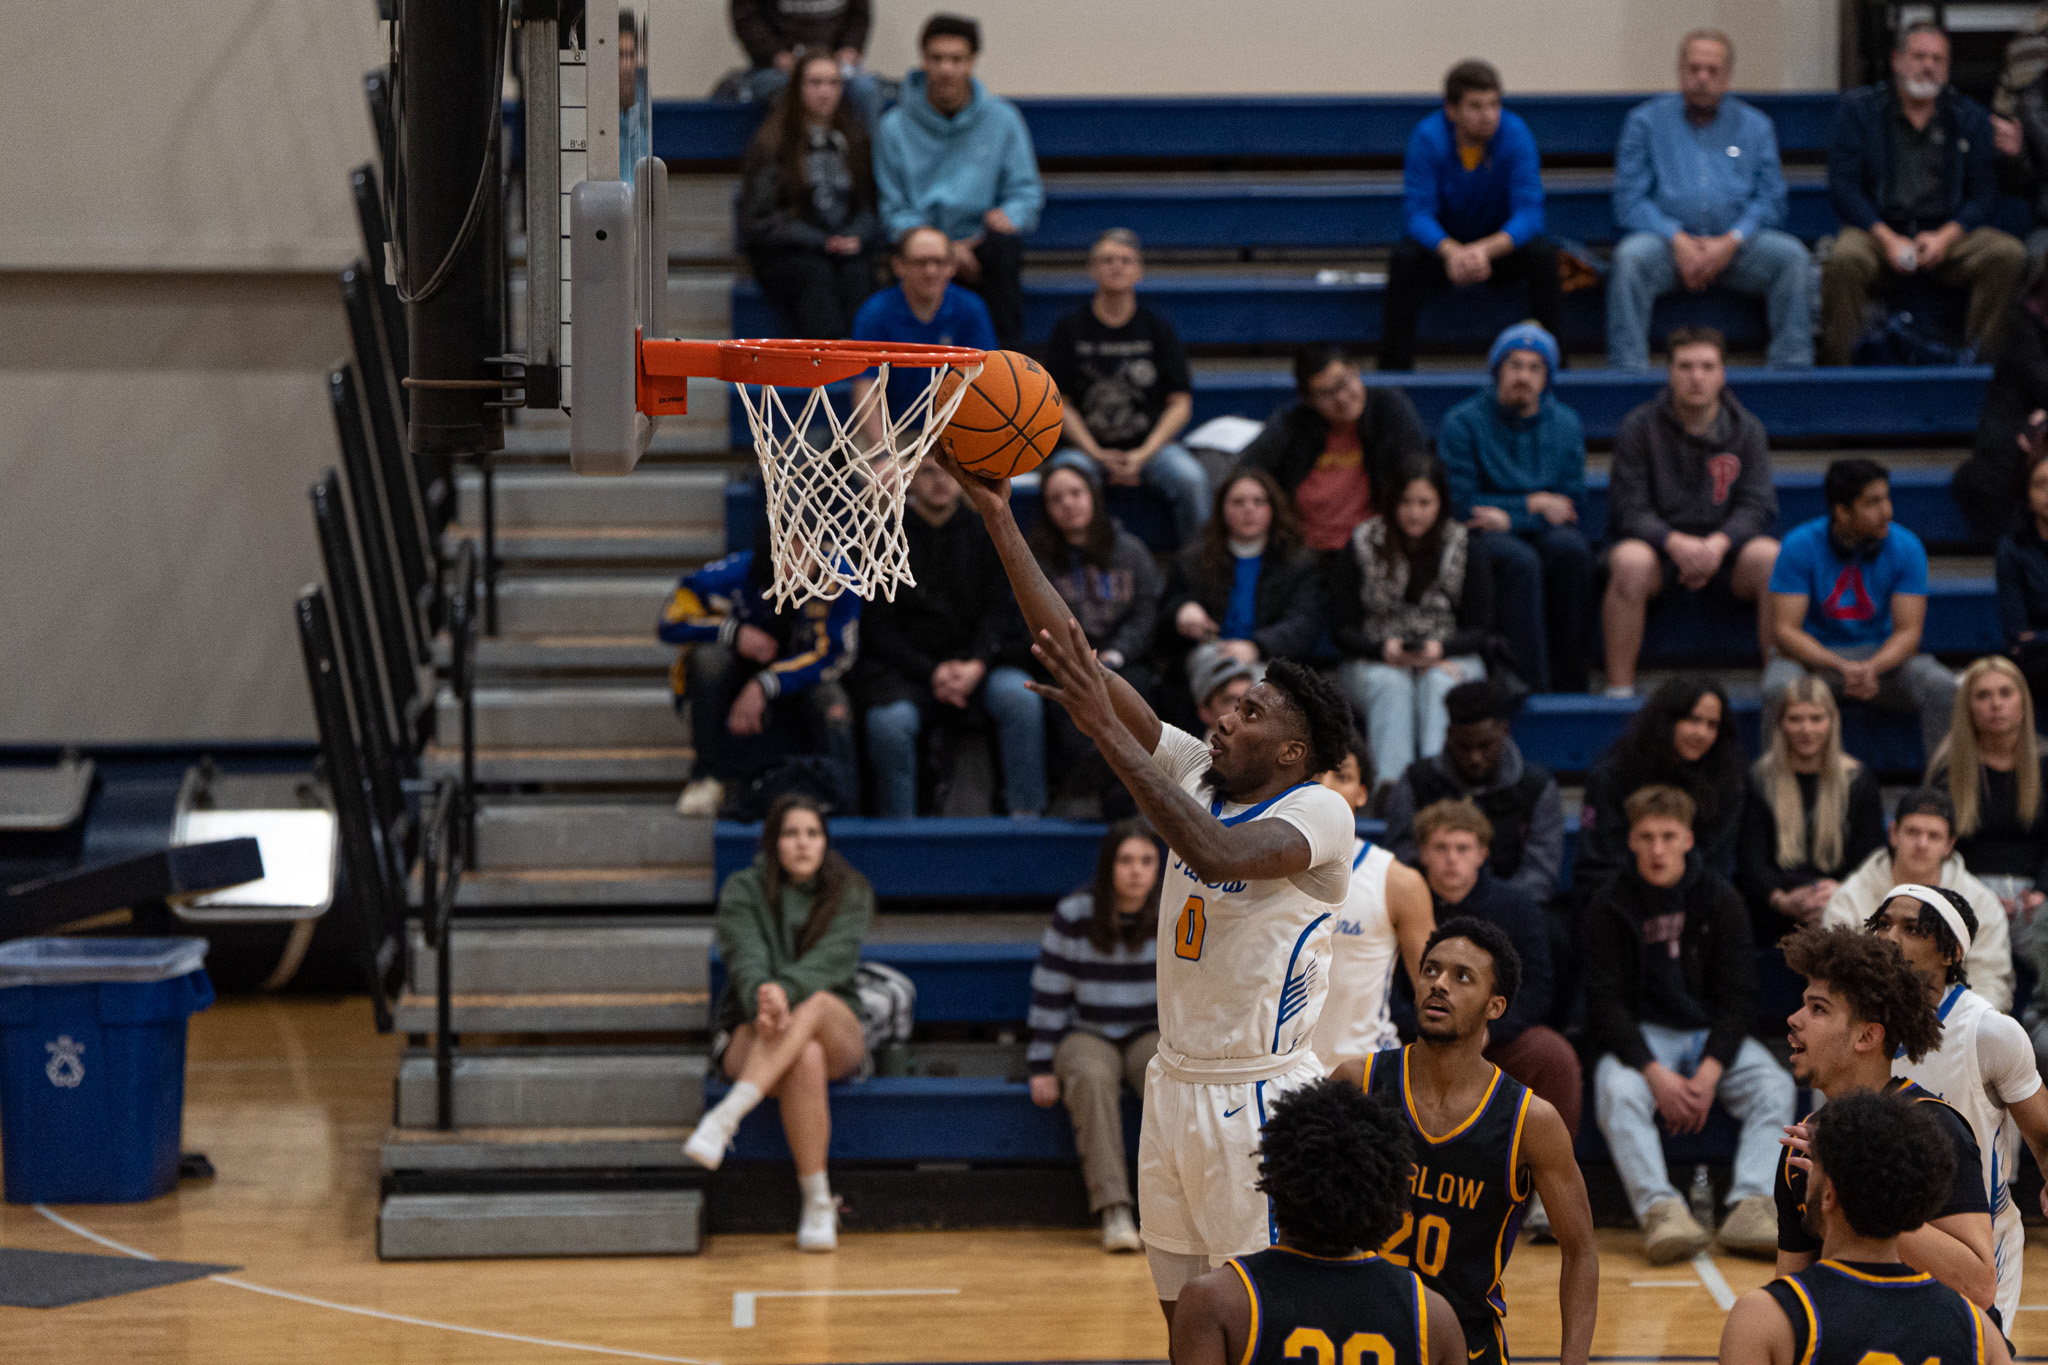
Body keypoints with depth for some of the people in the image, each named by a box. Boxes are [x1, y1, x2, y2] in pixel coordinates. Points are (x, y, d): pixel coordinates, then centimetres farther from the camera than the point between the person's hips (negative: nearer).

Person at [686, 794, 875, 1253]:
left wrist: (786, 991, -33)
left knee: (814, 1003, -36)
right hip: (750, 1040, -1)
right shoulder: (744, 891, 3)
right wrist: (762, 998, -37)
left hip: (837, 1032, 1)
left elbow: (834, 957, -14)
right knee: (806, 1060, -37)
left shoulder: (850, 894, 4)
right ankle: (818, 1205, -34)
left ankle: (725, 1117, -46)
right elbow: (745, 957, -15)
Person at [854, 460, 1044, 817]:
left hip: (972, 663, 2)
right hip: (901, 665, -2)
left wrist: (976, 665, -14)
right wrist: (931, 673, -13)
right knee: (890, 721, -34)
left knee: (1020, 695, -29)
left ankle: (1026, 812, -22)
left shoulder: (983, 534, 11)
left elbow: (999, 611, 6)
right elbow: (878, 626, -1)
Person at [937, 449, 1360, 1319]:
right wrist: (999, 521, -2)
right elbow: (1075, 662, 4)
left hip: (1259, 1099, -8)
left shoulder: (1320, 813, -13)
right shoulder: (1196, 774, 7)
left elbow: (1216, 854, -33)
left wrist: (1107, 731, -31)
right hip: (1177, 1086, 8)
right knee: (1188, 1322, 12)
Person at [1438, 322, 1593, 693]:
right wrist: (1532, 505, -7)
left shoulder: (1566, 424, 10)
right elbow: (1460, 505, -7)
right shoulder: (1462, 423, -1)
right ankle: (1531, 687, -41)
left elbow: (1571, 502, 4)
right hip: (1486, 538, -3)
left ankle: (1569, 685, -28)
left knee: (1571, 548, -33)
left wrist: (1509, 518, -12)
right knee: (1520, 561, -37)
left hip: (1544, 534, 3)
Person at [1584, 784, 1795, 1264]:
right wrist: (1655, 1074, -24)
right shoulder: (1610, 909, -3)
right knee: (1616, 1091, -35)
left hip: (1712, 1033, 2)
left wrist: (1710, 1071, -17)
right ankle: (1660, 1210, -47)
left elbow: (1737, 995, -1)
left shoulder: (1720, 900, 1)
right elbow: (1605, 1003, -8)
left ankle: (1750, 1207, -40)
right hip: (1639, 1039, -2)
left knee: (1774, 1086, -27)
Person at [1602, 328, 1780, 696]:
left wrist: (1717, 544, -23)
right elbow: (1630, 510, -7)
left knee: (1772, 558, -29)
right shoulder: (1638, 428, 0)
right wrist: (1676, 543, -26)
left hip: (1725, 548, 1)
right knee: (1629, 562, -35)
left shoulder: (1747, 431, 6)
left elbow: (1755, 507, -2)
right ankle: (1619, 689, -30)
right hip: (1658, 543, -1)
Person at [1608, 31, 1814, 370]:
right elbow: (1630, 201, 2)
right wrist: (1677, 240, -14)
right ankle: (1628, 368, -38)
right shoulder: (1646, 121, 12)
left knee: (1792, 255, -27)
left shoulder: (1754, 125, 16)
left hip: (1735, 245, 2)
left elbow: (1769, 200, 8)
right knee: (1630, 256, -34)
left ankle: (1792, 366, -28)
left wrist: (1731, 242, -12)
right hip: (1667, 239, -2)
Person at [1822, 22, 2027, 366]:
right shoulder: (1858, 109, 8)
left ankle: (1983, 360, -20)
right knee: (1843, 260, -37)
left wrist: (1945, 237, -13)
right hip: (1877, 231, -2)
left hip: (1949, 234, 2)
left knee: (2009, 254, -28)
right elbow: (1843, 186, 0)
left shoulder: (1970, 116, 13)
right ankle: (1836, 368, -27)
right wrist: (1887, 240, -15)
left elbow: (1983, 195, 7)